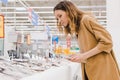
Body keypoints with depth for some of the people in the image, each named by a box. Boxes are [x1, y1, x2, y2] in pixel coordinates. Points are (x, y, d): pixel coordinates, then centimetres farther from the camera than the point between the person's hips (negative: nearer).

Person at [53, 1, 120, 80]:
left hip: (102, 69, -7)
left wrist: (84, 56, -16)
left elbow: (107, 42, -15)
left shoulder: (86, 19, -8)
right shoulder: (78, 28, 15)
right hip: (90, 71, 7)